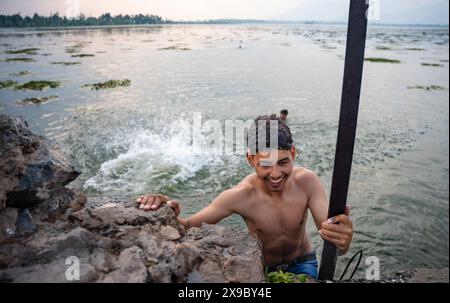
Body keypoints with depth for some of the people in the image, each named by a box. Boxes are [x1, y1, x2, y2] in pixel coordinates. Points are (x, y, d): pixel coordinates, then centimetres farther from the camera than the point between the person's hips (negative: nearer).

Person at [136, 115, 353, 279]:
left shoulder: (307, 181, -24)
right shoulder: (241, 196, -27)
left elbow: (331, 236, -27)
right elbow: (188, 226, -21)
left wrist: (343, 240, -51)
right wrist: (170, 213, -44)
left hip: (302, 263, 1)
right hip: (261, 267, 0)